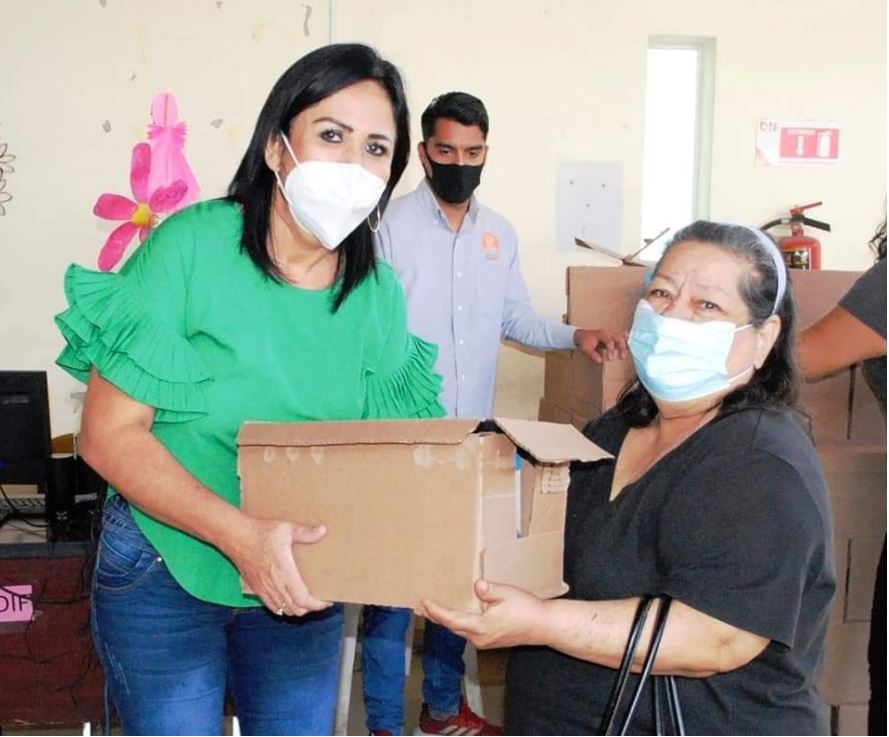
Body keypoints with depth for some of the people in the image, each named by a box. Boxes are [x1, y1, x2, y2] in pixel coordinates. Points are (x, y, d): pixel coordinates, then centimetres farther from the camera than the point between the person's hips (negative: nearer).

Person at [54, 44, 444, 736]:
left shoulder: (380, 295, -6)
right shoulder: (193, 248, -19)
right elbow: (110, 434, -18)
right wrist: (239, 534, -29)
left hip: (303, 588, 4)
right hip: (164, 575, -3)